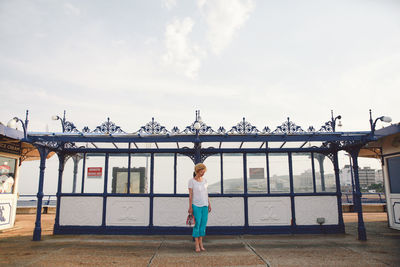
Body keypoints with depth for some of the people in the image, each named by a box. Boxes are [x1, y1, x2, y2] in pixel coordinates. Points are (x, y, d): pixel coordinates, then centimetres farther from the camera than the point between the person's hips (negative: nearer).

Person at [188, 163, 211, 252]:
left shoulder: (204, 180, 7)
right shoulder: (191, 181, -8)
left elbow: (206, 193, 12)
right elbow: (190, 194, -9)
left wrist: (209, 204, 10)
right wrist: (190, 207, -11)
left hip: (205, 205, 5)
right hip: (196, 205, -5)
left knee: (203, 224, 6)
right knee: (197, 224, -3)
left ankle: (201, 243, 17)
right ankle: (197, 244, 10)